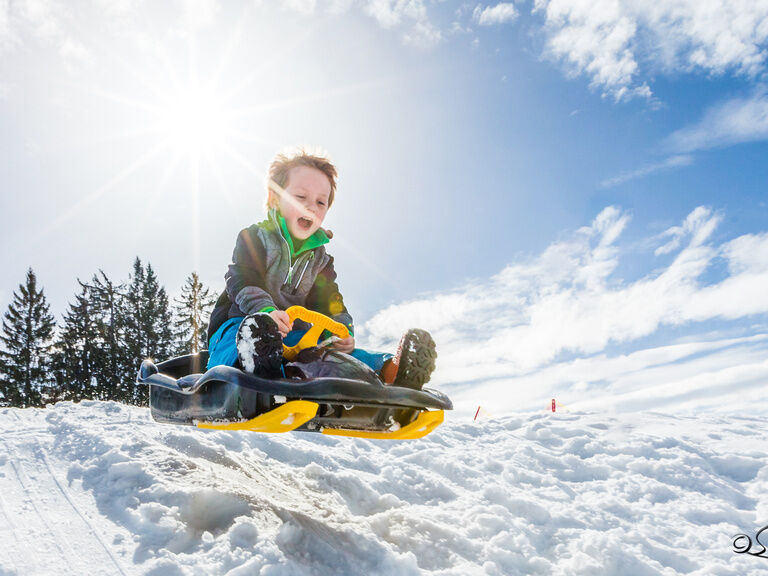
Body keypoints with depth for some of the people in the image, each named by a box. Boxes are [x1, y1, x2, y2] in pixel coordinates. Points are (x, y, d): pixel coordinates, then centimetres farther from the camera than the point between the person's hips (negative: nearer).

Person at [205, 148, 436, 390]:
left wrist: (342, 332, -14)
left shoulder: (320, 260, 18)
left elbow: (331, 303, 10)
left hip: (296, 335, 4)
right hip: (240, 323, -4)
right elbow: (242, 280, -12)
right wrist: (266, 312, -34)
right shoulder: (254, 238, 3)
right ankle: (257, 358, -74)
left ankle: (391, 369, -46)